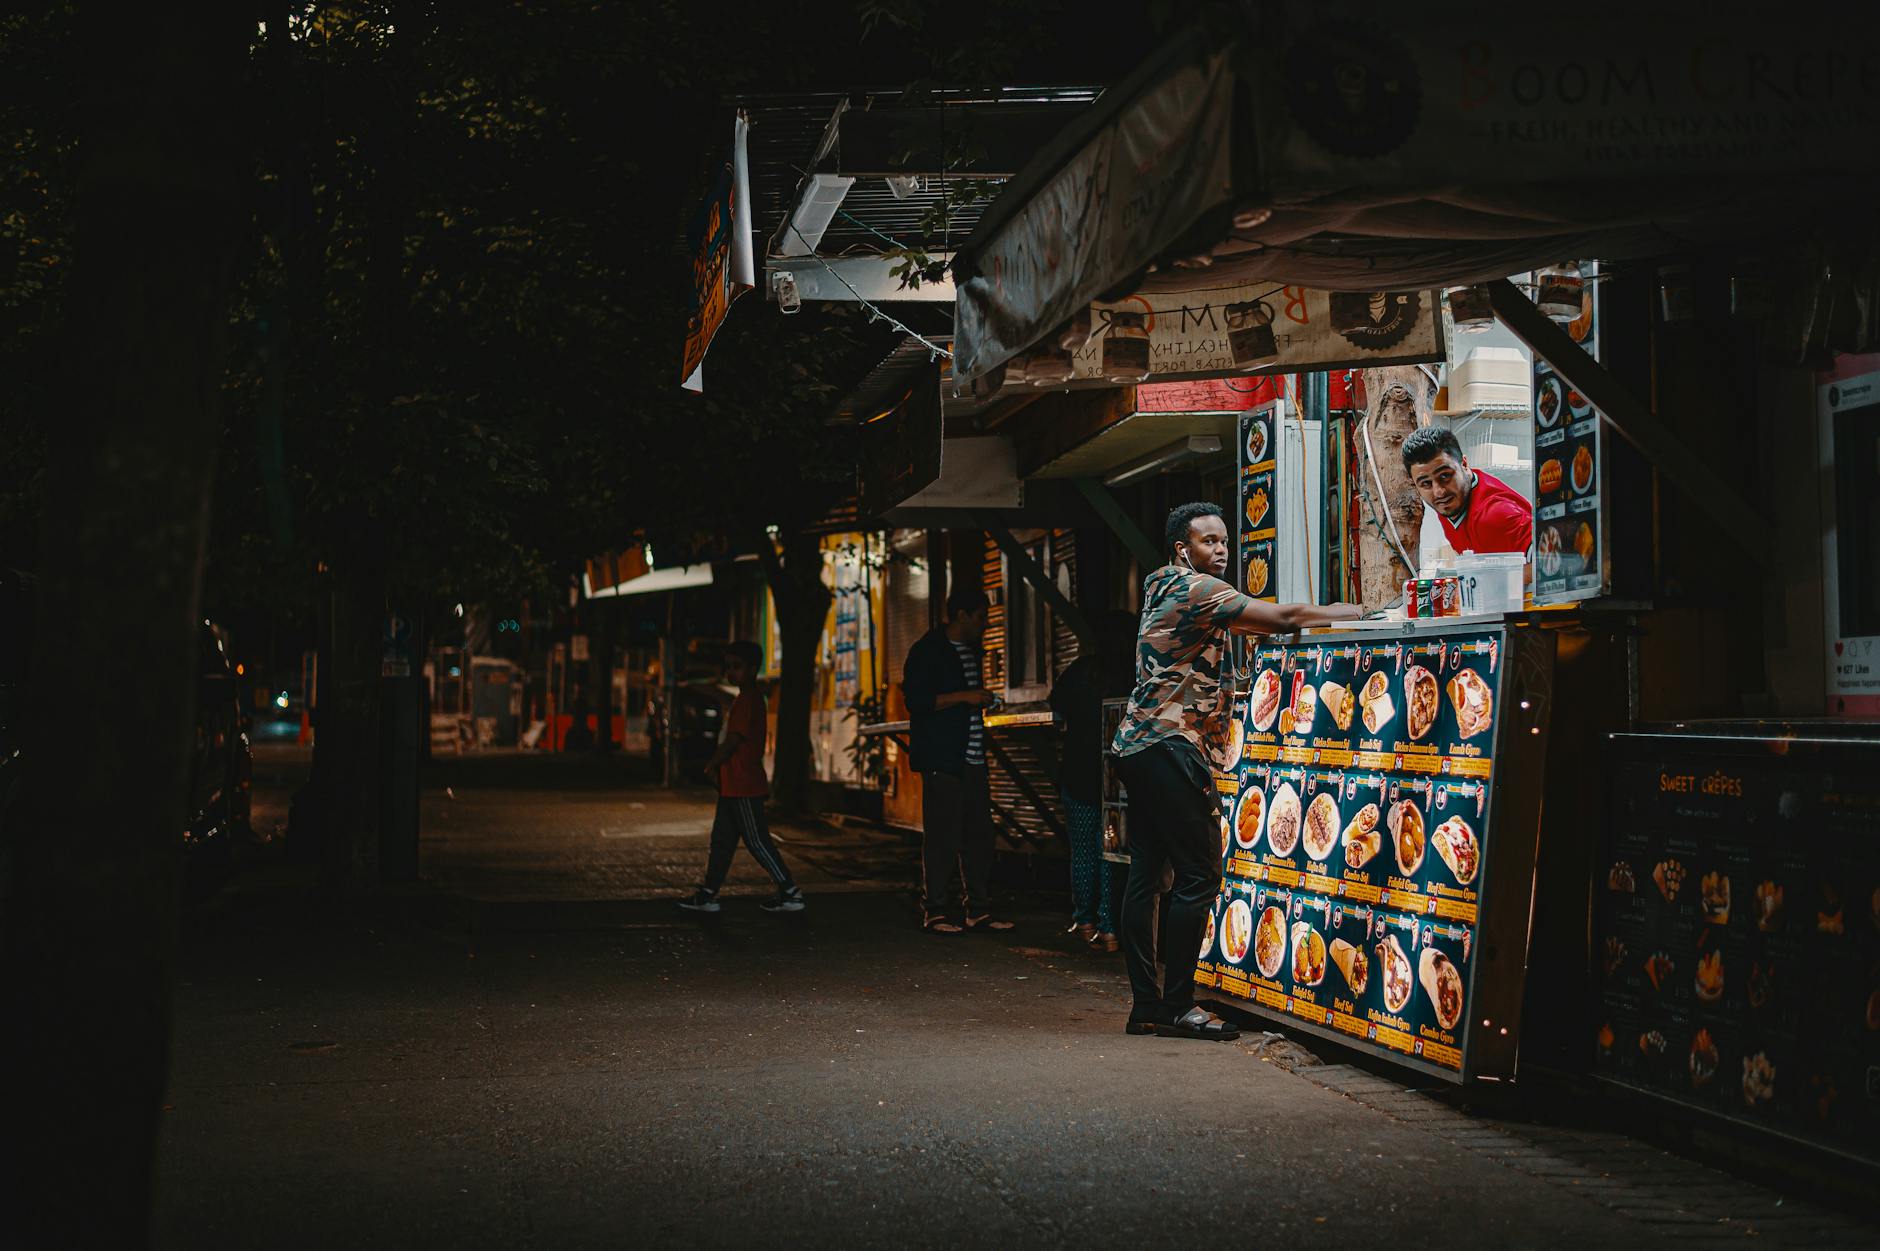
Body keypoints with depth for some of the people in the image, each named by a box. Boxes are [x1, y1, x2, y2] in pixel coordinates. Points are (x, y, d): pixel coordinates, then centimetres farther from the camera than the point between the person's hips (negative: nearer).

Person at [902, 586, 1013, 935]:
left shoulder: (971, 650, 21)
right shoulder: (927, 650, -6)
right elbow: (916, 700, -15)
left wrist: (982, 701, 16)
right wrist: (965, 696, -17)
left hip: (971, 758, 8)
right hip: (940, 759, -8)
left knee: (978, 833, 4)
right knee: (942, 835, -8)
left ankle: (977, 909, 8)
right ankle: (934, 910, -3)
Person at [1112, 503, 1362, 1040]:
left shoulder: (1163, 589, 21)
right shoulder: (1196, 587, -8)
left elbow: (1253, 625, 25)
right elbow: (1284, 618, -11)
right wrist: (1353, 612, -2)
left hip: (1139, 745, 10)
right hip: (1170, 746, -10)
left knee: (1145, 872, 7)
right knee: (1197, 875, -8)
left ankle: (1145, 1004, 7)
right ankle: (1177, 1004, -7)